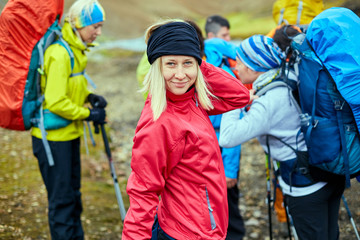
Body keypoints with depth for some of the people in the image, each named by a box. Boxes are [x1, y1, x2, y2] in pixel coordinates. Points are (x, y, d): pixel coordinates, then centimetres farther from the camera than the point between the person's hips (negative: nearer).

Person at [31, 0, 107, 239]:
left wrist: (89, 96, 3)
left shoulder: (77, 50, 9)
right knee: (61, 199, -1)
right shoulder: (59, 54, -22)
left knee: (73, 195, 18)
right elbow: (55, 102, -25)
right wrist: (88, 114, -16)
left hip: (70, 134, 9)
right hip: (53, 138, -9)